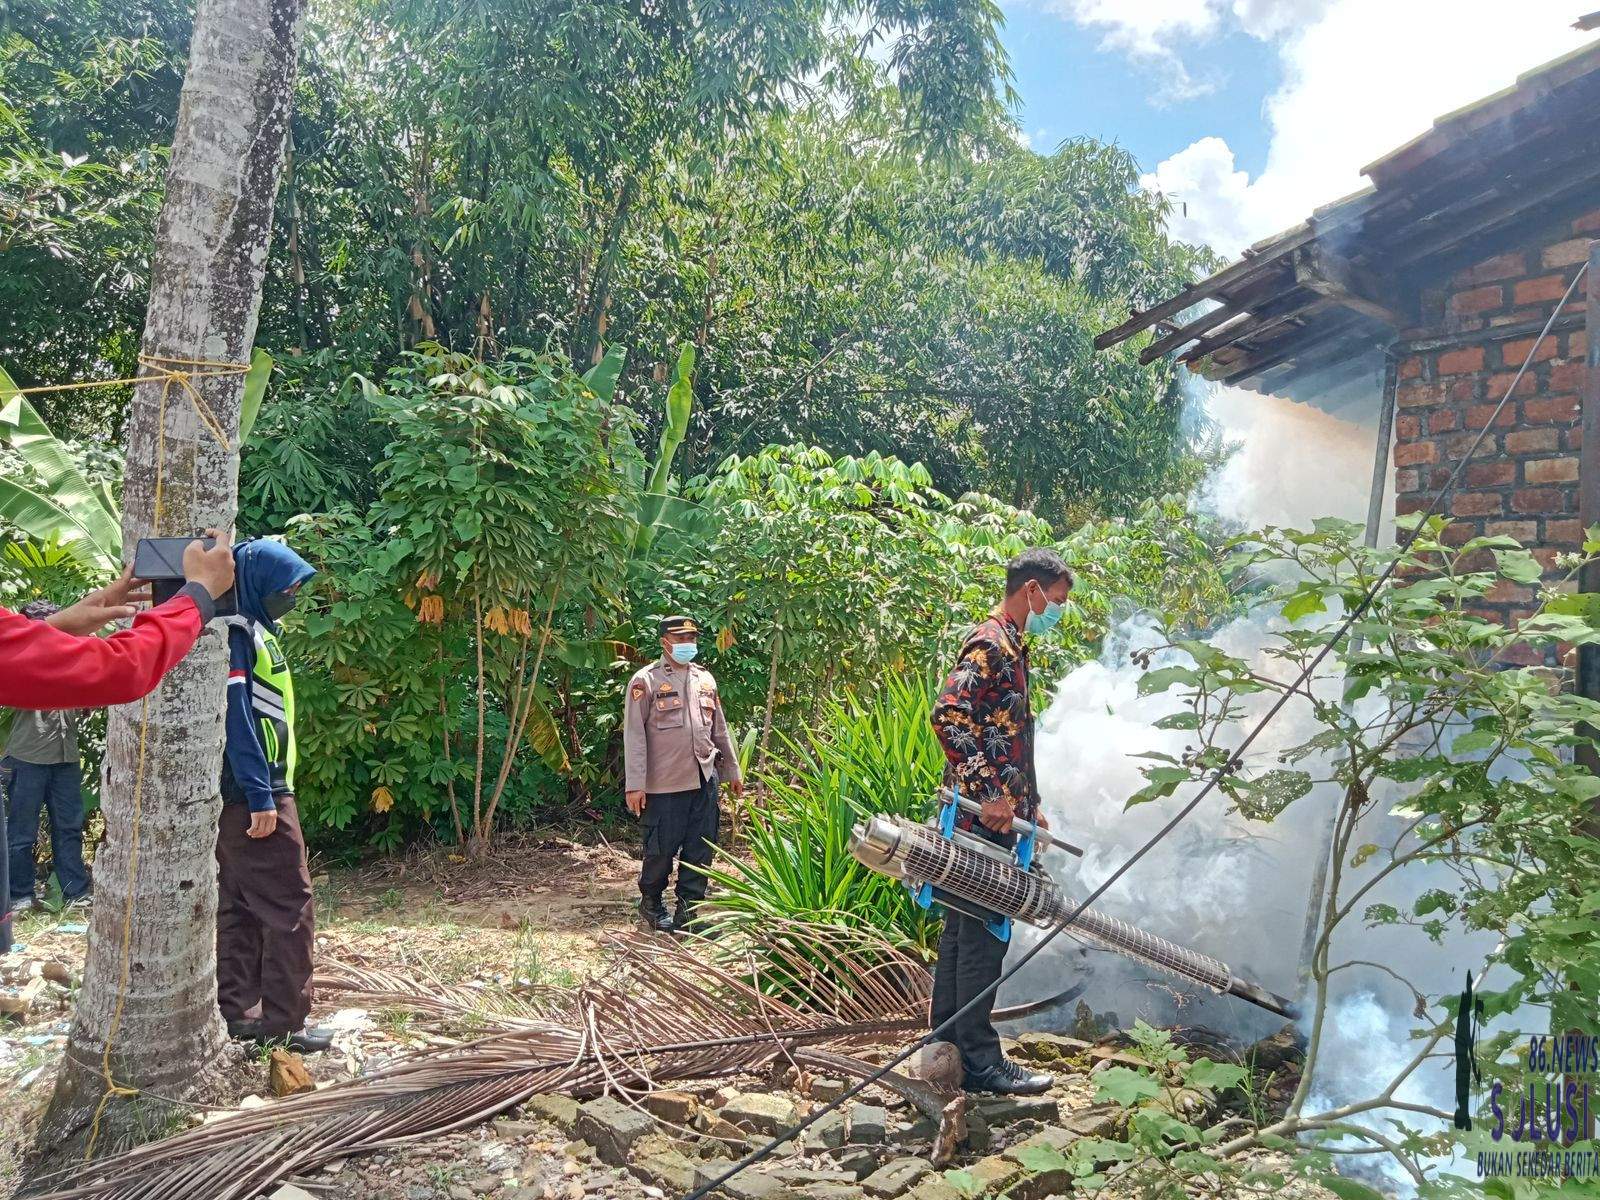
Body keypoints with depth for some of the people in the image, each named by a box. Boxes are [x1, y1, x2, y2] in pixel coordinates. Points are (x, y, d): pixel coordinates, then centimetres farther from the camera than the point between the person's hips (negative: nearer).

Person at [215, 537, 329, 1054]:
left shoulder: (253, 630, 16)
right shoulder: (235, 632, -14)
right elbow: (236, 717, -21)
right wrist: (260, 796, -22)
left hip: (247, 793, 10)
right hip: (252, 794, -10)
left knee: (240, 907, 13)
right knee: (290, 907, -4)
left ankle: (236, 1012, 21)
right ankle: (283, 1020, 1)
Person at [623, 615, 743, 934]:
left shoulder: (704, 679, 12)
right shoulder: (646, 680, -6)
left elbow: (719, 728, 19)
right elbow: (634, 734, -9)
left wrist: (732, 770, 18)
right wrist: (635, 784, -13)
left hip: (705, 780, 5)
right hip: (665, 784, -5)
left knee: (700, 850, 6)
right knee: (662, 849, 3)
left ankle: (687, 913, 17)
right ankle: (651, 903, 27)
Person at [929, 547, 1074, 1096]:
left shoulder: (1009, 646, 19)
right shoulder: (990, 644, -13)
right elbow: (948, 716, -26)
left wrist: (1031, 804, 26)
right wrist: (988, 793, -26)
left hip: (995, 812, 10)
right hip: (984, 817, -10)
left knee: (963, 930, 14)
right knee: (984, 936, -3)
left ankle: (948, 1049, 23)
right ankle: (979, 1060, 6)